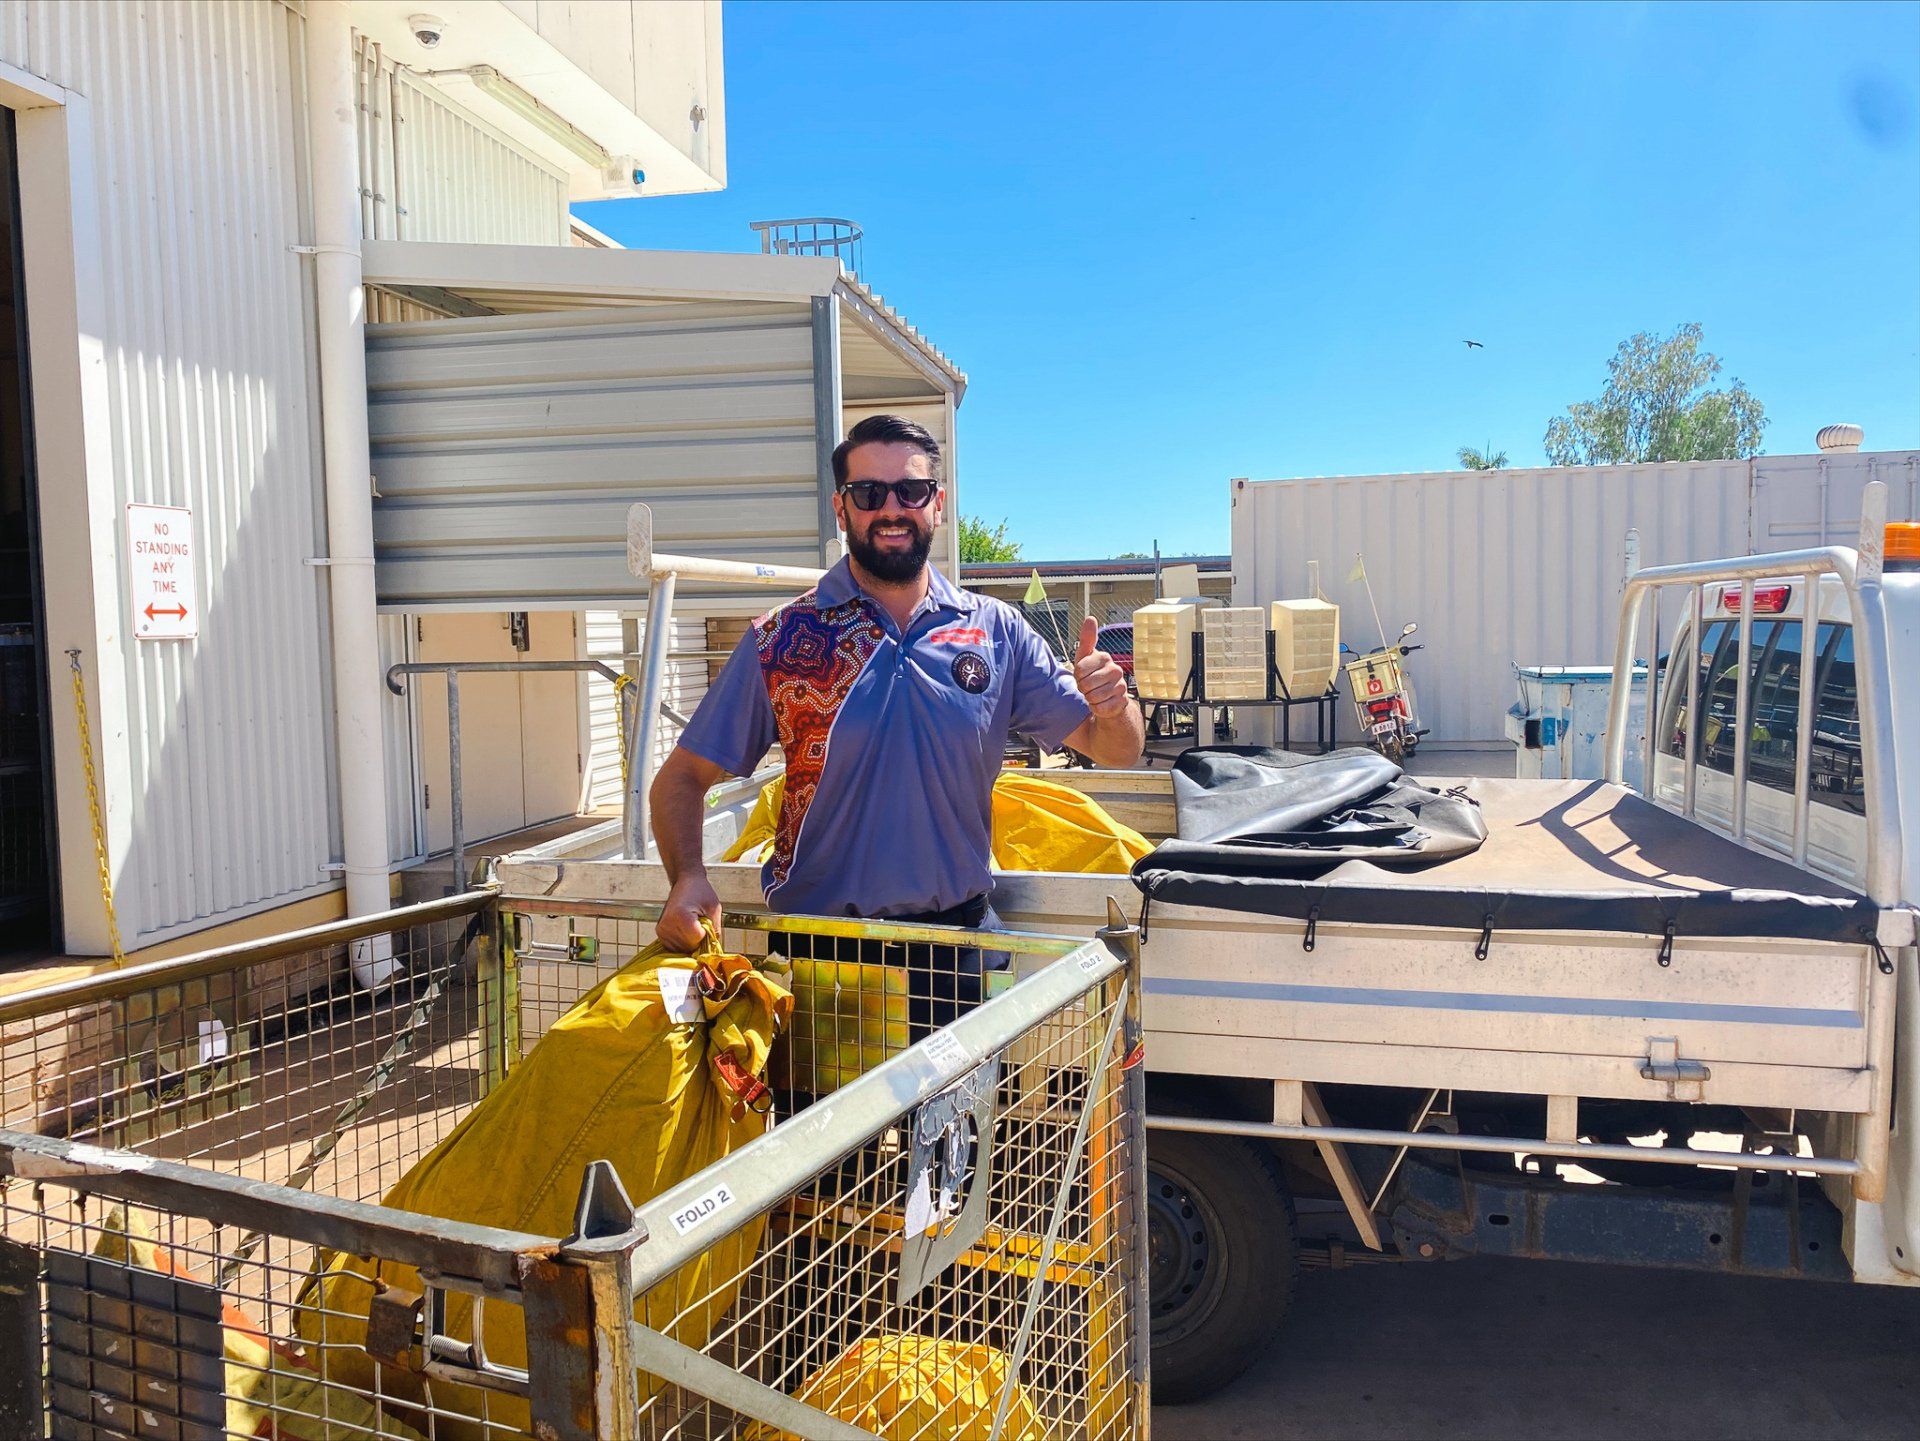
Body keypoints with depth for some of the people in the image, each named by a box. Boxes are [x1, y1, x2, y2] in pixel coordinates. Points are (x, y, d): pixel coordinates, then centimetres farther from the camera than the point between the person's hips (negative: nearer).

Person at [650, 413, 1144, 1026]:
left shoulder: (996, 630, 2)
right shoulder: (781, 639, -2)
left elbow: (1115, 748, 4)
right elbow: (682, 777, -1)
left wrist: (1112, 706, -20)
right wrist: (688, 878, -20)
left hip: (960, 943, 1)